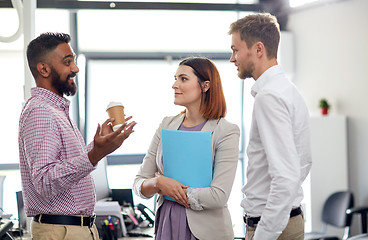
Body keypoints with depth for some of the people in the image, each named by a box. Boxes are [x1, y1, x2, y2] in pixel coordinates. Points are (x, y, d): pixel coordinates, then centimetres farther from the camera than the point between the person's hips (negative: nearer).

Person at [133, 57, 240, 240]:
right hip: (166, 224, 4)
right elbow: (139, 184, 5)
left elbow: (219, 196, -19)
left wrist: (166, 191, -11)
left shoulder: (225, 132, -10)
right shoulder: (167, 126, 6)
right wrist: (158, 182, -16)